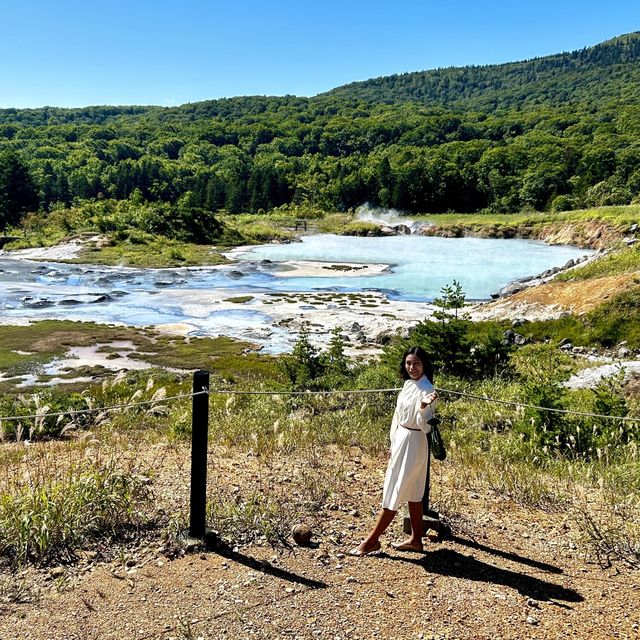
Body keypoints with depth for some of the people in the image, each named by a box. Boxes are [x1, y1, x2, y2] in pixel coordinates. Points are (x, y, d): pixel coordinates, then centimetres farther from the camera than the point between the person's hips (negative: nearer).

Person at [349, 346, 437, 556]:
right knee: (412, 492, 15)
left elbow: (425, 426, -21)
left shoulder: (426, 390, -18)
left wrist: (424, 406, -40)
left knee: (394, 493, -1)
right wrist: (393, 444, 16)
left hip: (412, 444, -9)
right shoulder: (407, 384, 7)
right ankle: (416, 539, 25)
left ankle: (372, 541, 8)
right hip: (401, 440, 9)